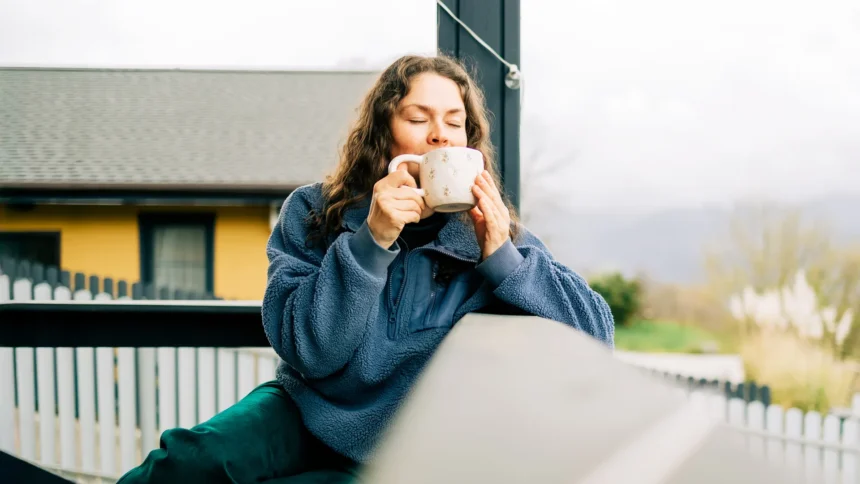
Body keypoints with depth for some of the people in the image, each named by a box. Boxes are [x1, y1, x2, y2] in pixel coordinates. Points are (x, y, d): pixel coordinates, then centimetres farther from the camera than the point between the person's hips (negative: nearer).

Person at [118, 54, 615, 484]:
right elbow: (309, 351, -16)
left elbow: (596, 331, -11)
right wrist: (371, 239, -26)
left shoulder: (490, 234, -4)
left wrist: (503, 258, -23)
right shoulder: (313, 214, -4)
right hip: (308, 415, 1)